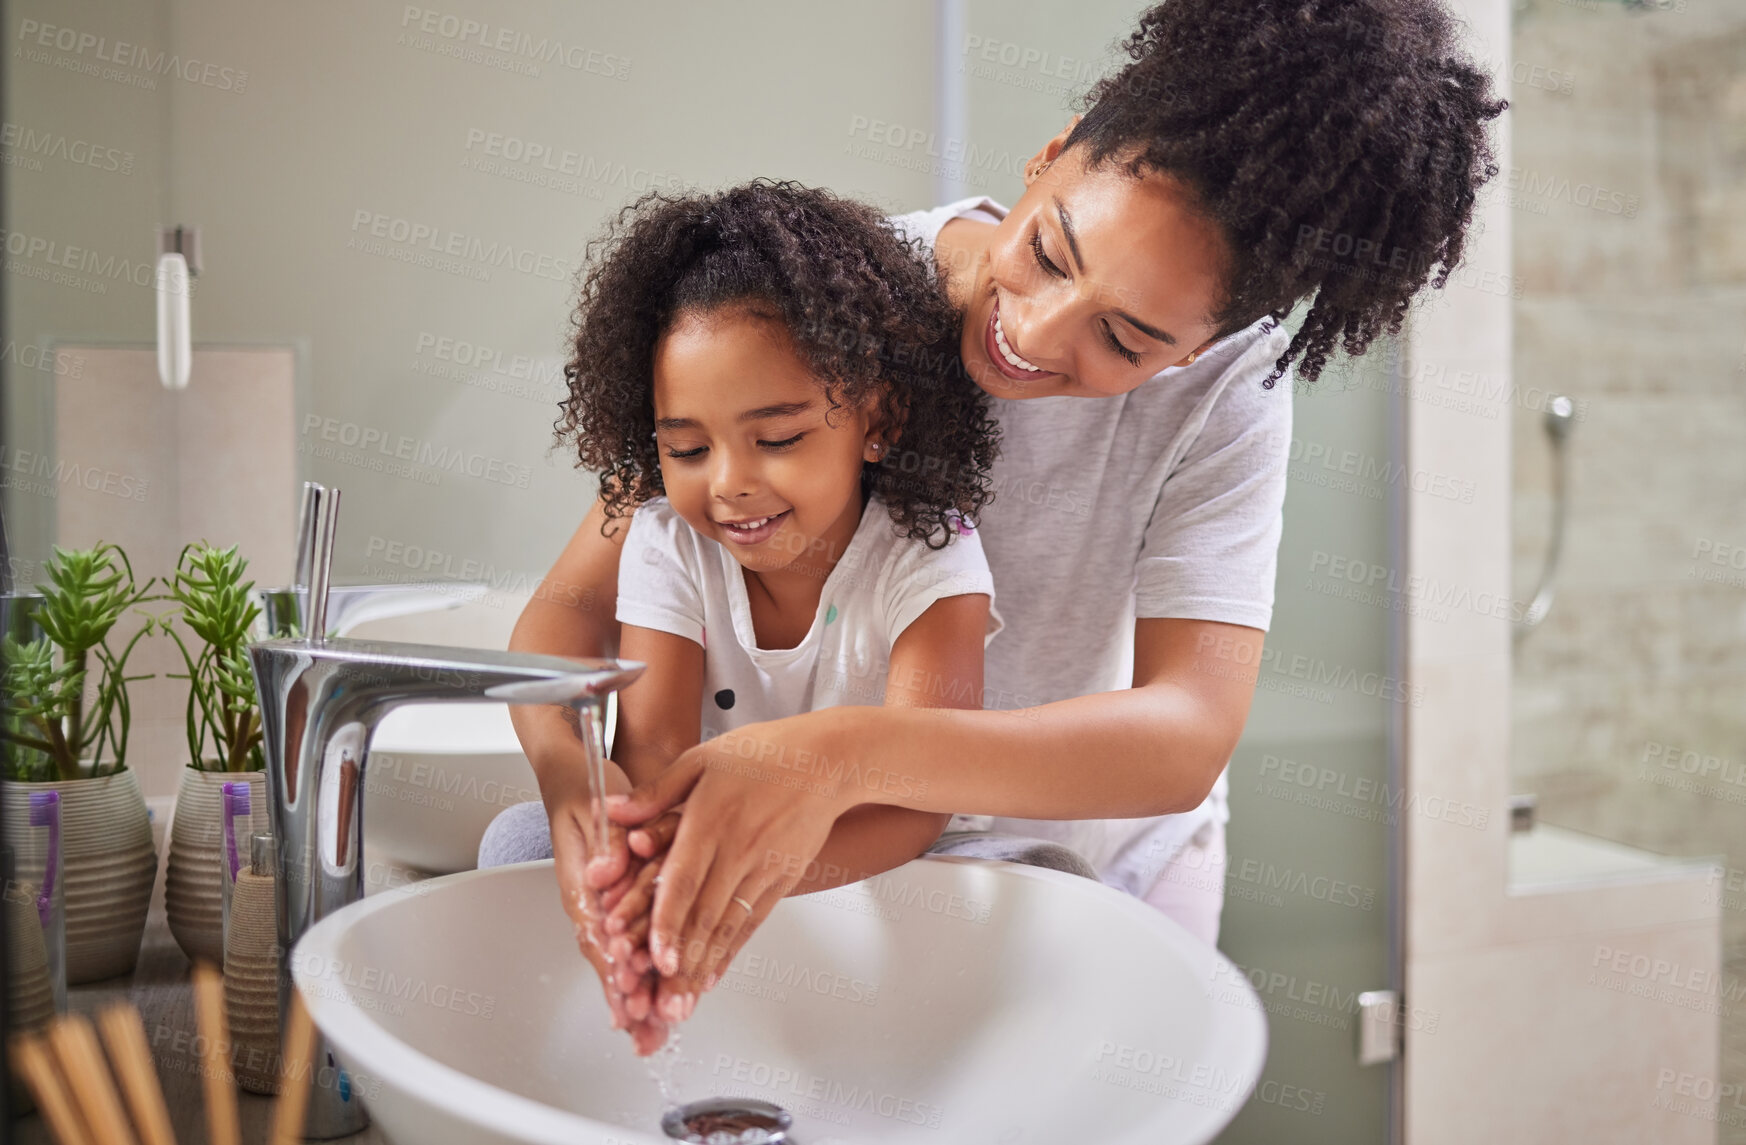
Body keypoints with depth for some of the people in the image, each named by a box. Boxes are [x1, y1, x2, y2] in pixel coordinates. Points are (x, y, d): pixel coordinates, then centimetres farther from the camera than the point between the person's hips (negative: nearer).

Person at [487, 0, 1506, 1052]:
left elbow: (1188, 739, -32)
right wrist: (578, 791, -43)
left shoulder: (1225, 383, -22)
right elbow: (573, 608, -20)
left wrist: (843, 754, -46)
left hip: (1110, 858, -2)